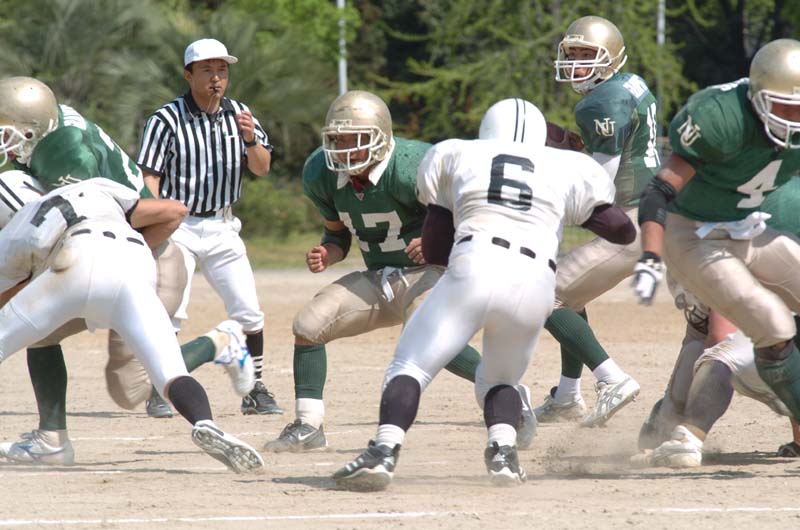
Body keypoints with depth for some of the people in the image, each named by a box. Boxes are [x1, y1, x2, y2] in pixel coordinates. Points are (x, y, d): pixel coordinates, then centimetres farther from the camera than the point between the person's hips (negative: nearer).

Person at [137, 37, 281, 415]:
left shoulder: (239, 116, 6)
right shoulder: (166, 120, -8)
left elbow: (261, 169, 2)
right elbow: (149, 178, -10)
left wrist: (250, 139, -18)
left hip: (222, 227, 4)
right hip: (178, 226, -4)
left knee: (249, 312, 0)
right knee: (169, 312, -13)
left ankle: (255, 390, 10)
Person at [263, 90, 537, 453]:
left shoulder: (410, 168, -24)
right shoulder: (323, 175, -3)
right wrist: (326, 255, -9)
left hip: (423, 273, -7)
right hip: (376, 280, 7)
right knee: (308, 324, -3)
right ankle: (308, 427, 8)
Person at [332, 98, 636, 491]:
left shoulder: (457, 156, 22)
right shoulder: (566, 168, 22)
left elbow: (432, 250, 24)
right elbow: (625, 232, 27)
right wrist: (575, 210, 45)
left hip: (473, 270, -2)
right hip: (536, 283, 2)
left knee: (409, 367, 3)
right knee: (500, 381, 24)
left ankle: (384, 452, -20)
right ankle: (503, 452, -4)